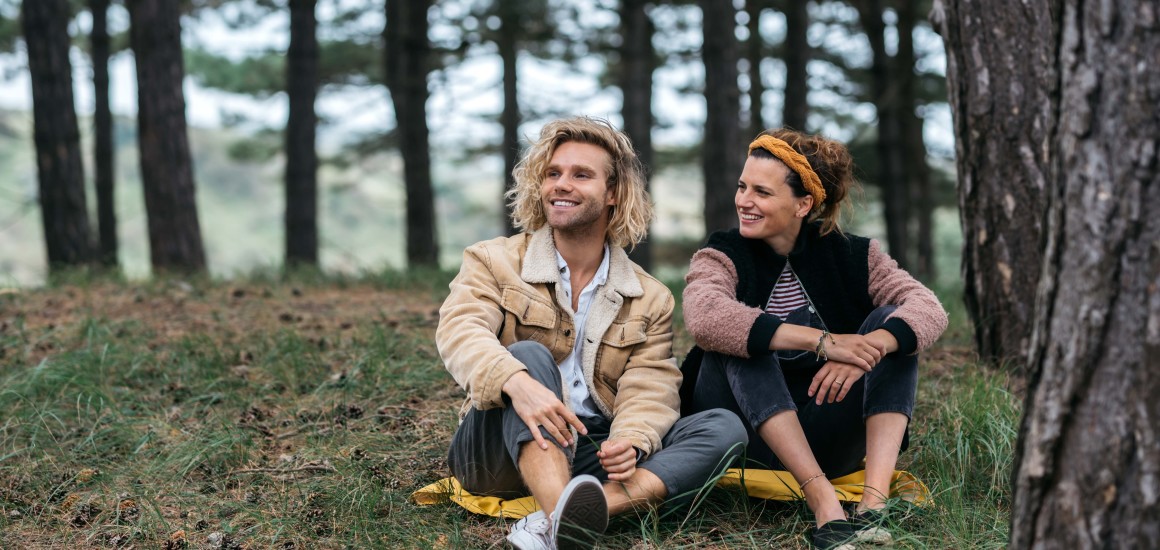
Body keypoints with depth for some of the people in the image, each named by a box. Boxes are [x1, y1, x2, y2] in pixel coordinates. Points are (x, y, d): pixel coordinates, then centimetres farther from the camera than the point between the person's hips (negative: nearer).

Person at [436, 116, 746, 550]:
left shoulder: (650, 299, 11)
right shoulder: (493, 262, 4)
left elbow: (649, 392, -1)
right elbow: (460, 331, -15)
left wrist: (630, 444, -25)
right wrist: (516, 383, -38)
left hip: (596, 454, 3)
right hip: (502, 451, -2)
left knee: (724, 428, -17)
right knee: (529, 355, -29)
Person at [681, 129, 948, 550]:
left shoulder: (851, 257, 3)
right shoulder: (723, 257, -4)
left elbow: (930, 309, -14)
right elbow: (704, 318, -29)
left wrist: (870, 348, -35)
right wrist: (822, 341, -35)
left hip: (827, 438, 2)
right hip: (750, 439, -2)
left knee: (888, 324, -15)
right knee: (739, 337, -26)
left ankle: (874, 501, -32)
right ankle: (823, 501, -38)